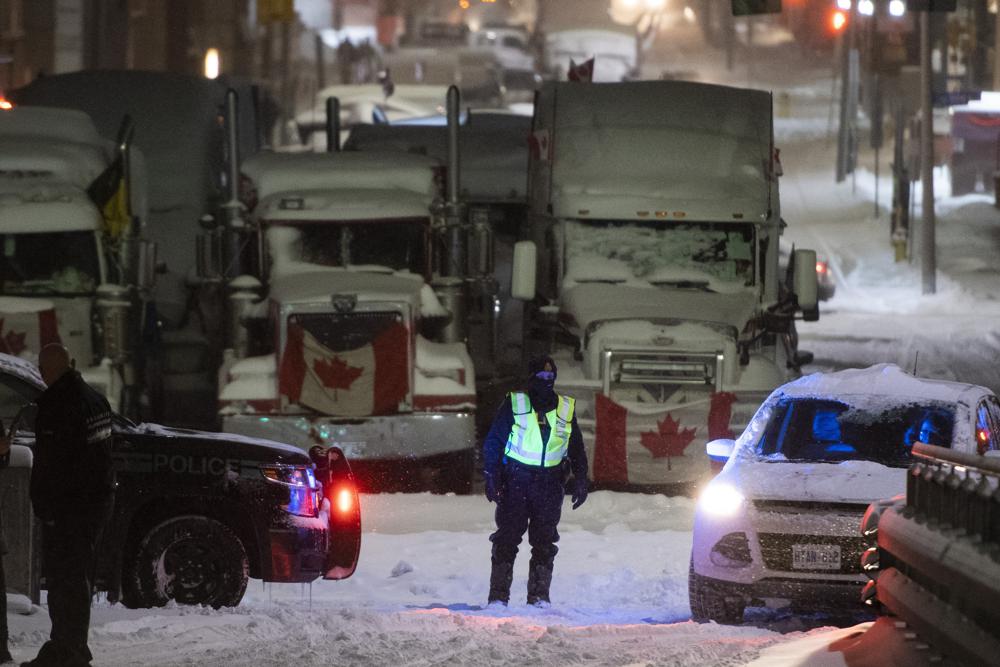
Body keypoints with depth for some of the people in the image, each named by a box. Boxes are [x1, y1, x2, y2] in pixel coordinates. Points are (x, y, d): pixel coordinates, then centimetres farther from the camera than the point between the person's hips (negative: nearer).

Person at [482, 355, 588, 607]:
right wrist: (491, 477, -7)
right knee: (507, 538, -5)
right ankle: (498, 597, -3)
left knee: (544, 541, 1)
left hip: (549, 483, 3)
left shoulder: (566, 409, 10)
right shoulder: (514, 404, 1)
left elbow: (576, 450, 17)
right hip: (516, 480, -3)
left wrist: (580, 480, 8)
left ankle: (539, 596, 5)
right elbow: (493, 442, 1)